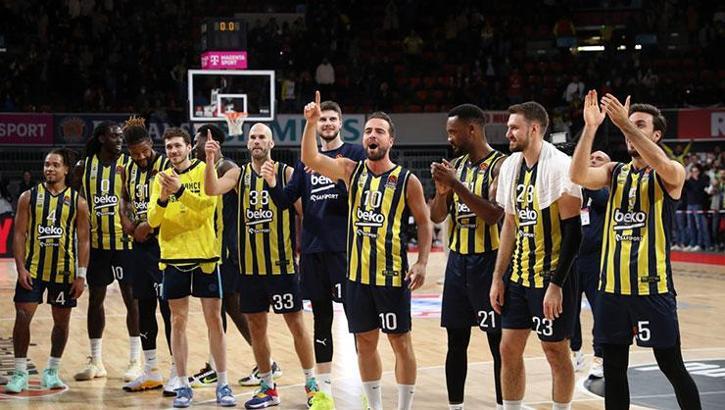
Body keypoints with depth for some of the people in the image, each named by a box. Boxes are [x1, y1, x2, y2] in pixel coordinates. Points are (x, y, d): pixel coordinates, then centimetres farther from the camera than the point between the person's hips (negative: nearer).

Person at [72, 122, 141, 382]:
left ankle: (135, 361, 8)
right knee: (95, 298, 7)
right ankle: (96, 362, 17)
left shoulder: (128, 164, -3)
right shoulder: (84, 166, 4)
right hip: (95, 242, 3)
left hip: (124, 241, -3)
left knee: (131, 297, -1)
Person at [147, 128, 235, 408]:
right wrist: (162, 200, -20)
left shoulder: (204, 171, 0)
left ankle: (222, 384, 10)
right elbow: (153, 220, 0)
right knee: (178, 321, 4)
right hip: (173, 257, 2)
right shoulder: (161, 178, 8)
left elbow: (208, 203, -17)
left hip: (205, 256, -2)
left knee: (214, 319, 2)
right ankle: (183, 386, 10)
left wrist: (181, 190, -31)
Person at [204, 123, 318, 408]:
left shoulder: (286, 173, -4)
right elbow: (213, 190, -12)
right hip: (250, 264, 4)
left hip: (282, 262, -4)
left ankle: (311, 384, 14)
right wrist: (210, 160, -28)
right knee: (256, 326, 10)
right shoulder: (239, 174, 5)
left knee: (296, 323, 2)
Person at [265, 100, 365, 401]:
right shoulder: (307, 159, 14)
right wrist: (272, 183, -9)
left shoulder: (354, 154, 0)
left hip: (344, 247, -5)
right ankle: (324, 383, 17)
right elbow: (285, 200, 10)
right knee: (321, 316, 10)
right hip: (313, 248, 5)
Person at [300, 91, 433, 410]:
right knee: (365, 342, 10)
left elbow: (424, 223, -1)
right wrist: (311, 124, -22)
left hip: (392, 273, -4)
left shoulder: (406, 180, -4)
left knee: (400, 341, 3)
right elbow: (311, 159, -8)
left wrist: (422, 262, -12)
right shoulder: (351, 170, 4)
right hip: (358, 272, 4)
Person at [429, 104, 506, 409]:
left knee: (498, 343, -2)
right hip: (458, 259, 7)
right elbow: (437, 217, 11)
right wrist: (442, 189, -9)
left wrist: (456, 184, -24)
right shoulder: (457, 165, 11)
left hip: (488, 261, -7)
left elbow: (494, 215, -22)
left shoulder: (500, 165, -11)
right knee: (456, 341, 10)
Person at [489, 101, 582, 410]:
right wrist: (498, 277, 11)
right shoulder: (510, 166, 7)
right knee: (509, 349, 8)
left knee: (556, 351, 3)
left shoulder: (559, 166, -16)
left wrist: (556, 284, -20)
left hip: (551, 277, -7)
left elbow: (572, 231, -18)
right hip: (519, 276, 7)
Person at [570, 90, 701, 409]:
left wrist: (625, 122, -35)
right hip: (612, 286, 5)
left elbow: (662, 166, -28)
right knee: (613, 370, 9)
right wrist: (591, 127, -20)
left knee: (672, 368, 1)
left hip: (652, 287, -5)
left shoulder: (671, 174, -4)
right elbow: (578, 175, -9)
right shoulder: (615, 171, 9)